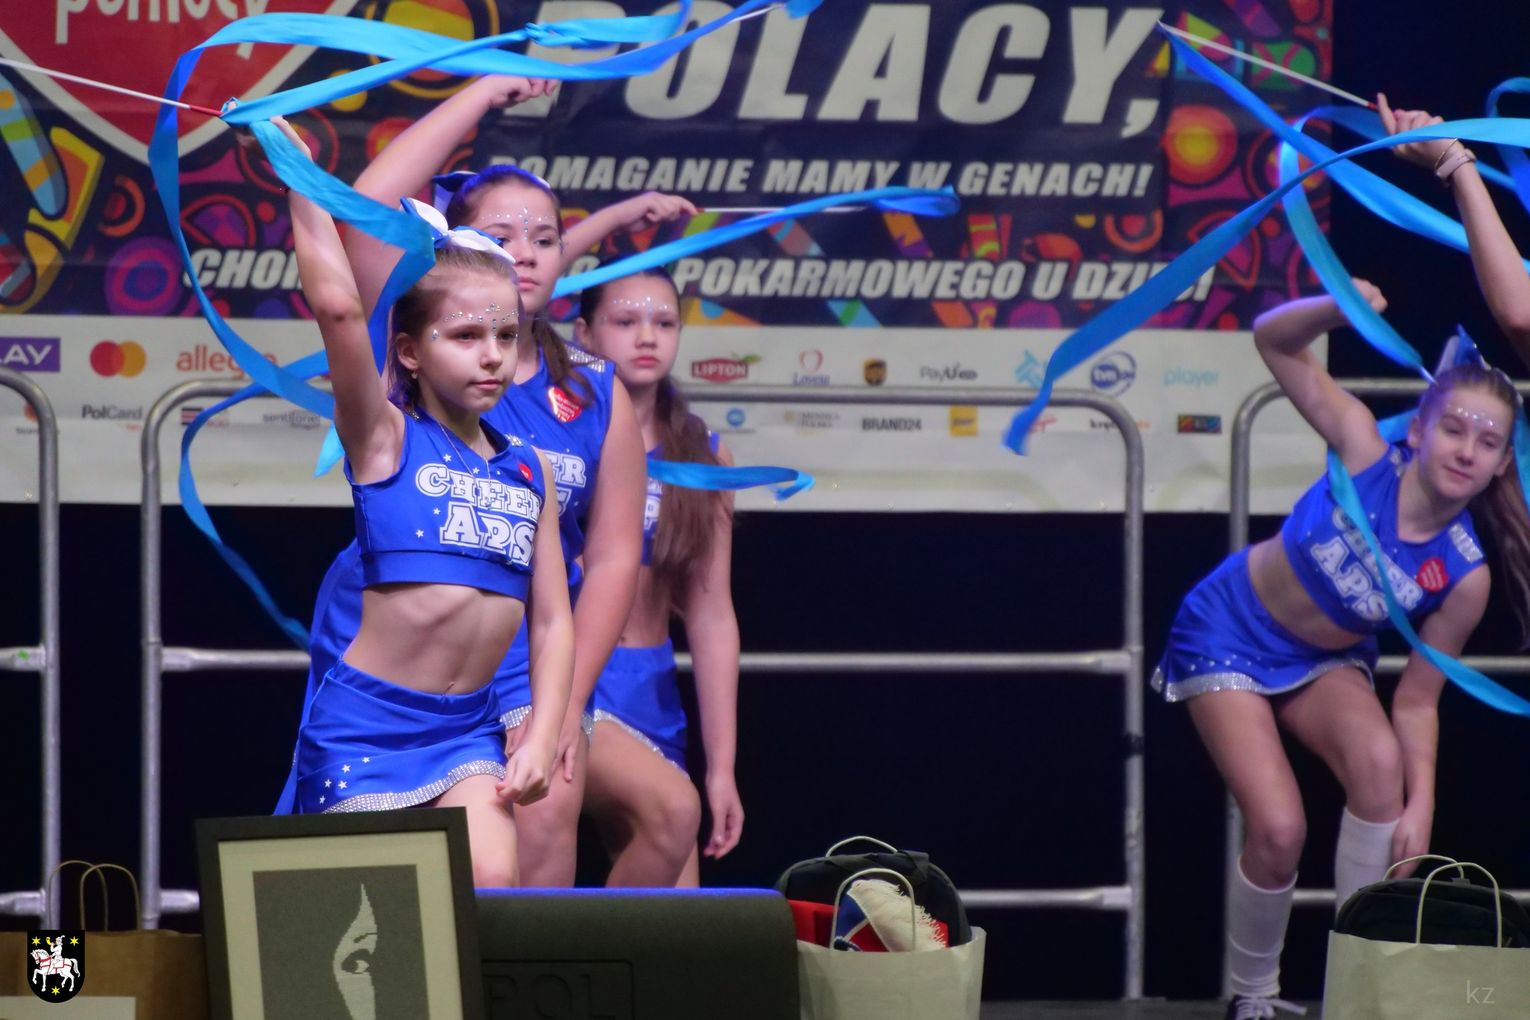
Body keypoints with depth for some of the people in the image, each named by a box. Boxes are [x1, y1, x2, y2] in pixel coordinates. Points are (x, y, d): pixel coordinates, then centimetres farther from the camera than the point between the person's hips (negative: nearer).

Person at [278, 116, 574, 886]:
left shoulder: (530, 472, 9)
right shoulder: (385, 438, -5)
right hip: (366, 725, -4)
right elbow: (337, 306, -20)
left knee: (492, 884, -16)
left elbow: (552, 620, 9)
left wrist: (541, 740, -2)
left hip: (467, 730, 4)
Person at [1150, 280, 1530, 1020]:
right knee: (1280, 831, -18)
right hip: (1228, 639, -2)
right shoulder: (1365, 452, -24)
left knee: (1379, 759, -31)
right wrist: (1339, 308, -39)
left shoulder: (1463, 577, -20)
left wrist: (1420, 805, -23)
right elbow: (1275, 342, -18)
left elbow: (1417, 700, -11)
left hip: (1324, 663, 2)